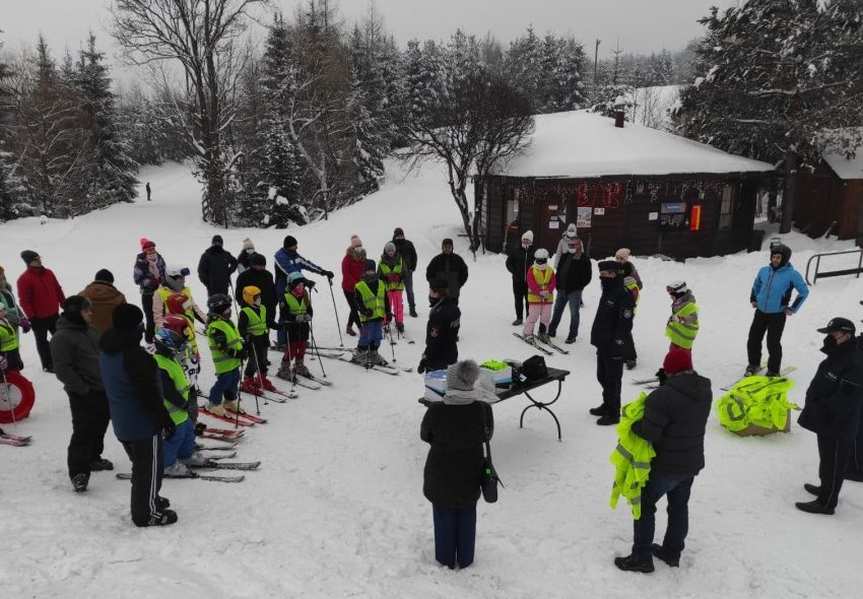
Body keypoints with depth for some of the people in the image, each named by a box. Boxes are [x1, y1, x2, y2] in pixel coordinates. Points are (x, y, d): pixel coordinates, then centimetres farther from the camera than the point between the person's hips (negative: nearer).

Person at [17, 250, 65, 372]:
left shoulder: (48, 273, 4)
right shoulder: (24, 279, -15)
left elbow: (58, 290, 12)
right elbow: (24, 300, -16)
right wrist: (31, 316, -18)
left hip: (54, 313, 6)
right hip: (38, 317, -6)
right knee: (42, 340, 8)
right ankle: (47, 365, 18)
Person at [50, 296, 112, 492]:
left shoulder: (90, 331, 12)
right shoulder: (62, 337, -14)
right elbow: (62, 369, -18)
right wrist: (82, 388, -18)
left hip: (102, 390, 9)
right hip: (83, 395, -9)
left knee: (99, 428, 19)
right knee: (83, 432, -9)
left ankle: (93, 458, 36)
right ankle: (78, 472, -1)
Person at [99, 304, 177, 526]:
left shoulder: (106, 352, 3)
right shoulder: (135, 355, -27)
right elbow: (149, 394, -24)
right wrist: (165, 419, -14)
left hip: (122, 424, 9)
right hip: (143, 424, -9)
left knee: (140, 465, 25)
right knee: (150, 469, 6)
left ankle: (147, 500, 40)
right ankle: (147, 513, 18)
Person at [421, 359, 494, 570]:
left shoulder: (435, 410, -25)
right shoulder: (483, 409, -21)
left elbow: (424, 435, -6)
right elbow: (487, 436, -3)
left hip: (440, 475, -1)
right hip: (469, 475, 1)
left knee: (444, 516, 19)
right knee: (467, 516, 22)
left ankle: (445, 560, 35)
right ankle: (465, 559, 36)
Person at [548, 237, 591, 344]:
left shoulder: (584, 258, -9)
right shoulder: (565, 255, 8)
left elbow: (587, 276, -9)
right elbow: (559, 270, 15)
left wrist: (579, 286, -11)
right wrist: (558, 284, 7)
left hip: (574, 291, -6)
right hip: (562, 289, 6)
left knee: (574, 313, 3)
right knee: (557, 310, 15)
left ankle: (572, 335, 10)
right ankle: (552, 331, 27)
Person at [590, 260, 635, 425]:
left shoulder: (623, 295, -19)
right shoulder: (607, 293, 12)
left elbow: (625, 324, -21)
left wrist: (617, 344, -21)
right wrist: (598, 340, 20)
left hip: (614, 348, -10)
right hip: (603, 345, 10)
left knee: (612, 380, 0)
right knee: (602, 376, 20)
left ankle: (613, 413, 11)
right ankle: (607, 405, 35)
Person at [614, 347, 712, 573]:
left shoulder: (664, 395, -29)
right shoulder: (705, 390, -3)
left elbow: (649, 432, -28)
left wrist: (632, 423, -9)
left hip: (666, 465, -7)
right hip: (692, 463, 7)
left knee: (644, 505, 9)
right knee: (679, 507, 22)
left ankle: (641, 557, 16)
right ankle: (672, 552, 37)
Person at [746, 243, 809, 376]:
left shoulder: (792, 274, -10)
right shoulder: (764, 271, 2)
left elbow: (804, 291, -2)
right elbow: (756, 284, 22)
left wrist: (793, 309, -4)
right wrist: (753, 299, 14)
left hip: (778, 315, -4)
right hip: (760, 312, 5)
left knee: (773, 344, -2)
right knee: (753, 339, 9)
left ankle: (773, 371, 14)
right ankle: (753, 364, 28)